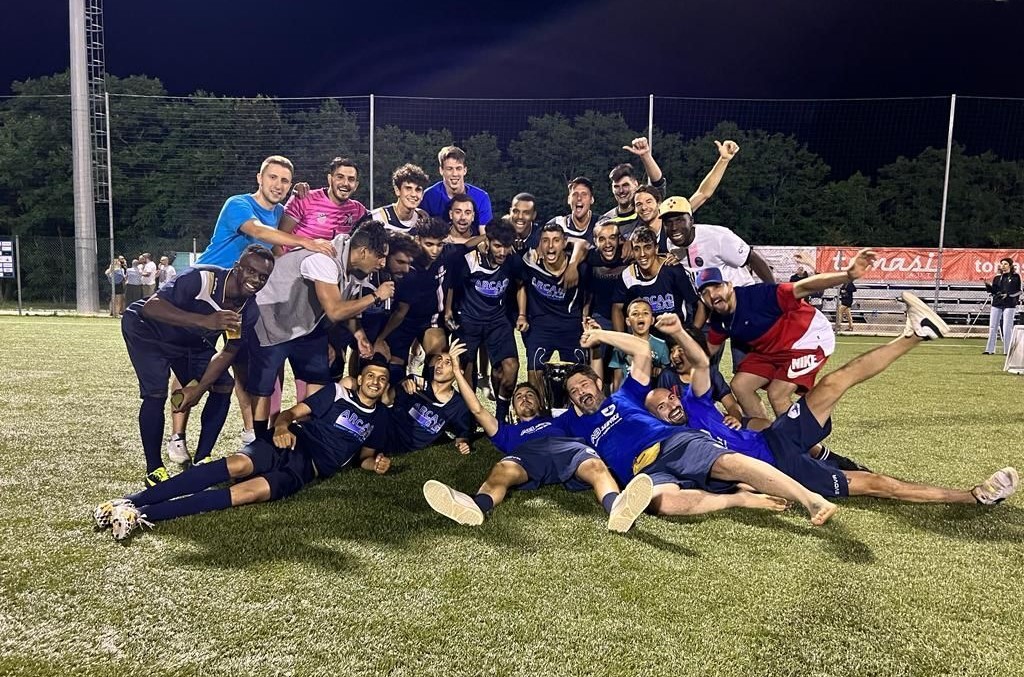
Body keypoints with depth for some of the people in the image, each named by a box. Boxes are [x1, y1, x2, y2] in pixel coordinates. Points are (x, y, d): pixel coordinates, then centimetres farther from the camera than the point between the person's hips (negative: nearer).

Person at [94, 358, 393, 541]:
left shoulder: (379, 417, 17)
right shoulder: (337, 394, 10)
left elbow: (365, 454, 27)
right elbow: (292, 412, 7)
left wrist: (375, 463, 3)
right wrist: (282, 426, -15)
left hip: (306, 468, 0)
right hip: (288, 444, 0)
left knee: (249, 492, -29)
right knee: (236, 465, -32)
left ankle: (143, 514, -39)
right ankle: (130, 501, -35)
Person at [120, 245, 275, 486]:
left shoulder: (249, 311, -17)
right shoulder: (202, 278, -36)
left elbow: (228, 352, -9)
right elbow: (151, 306, -43)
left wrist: (199, 388, -20)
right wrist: (205, 321, -55)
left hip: (192, 343, 6)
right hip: (147, 329, -6)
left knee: (223, 387, -4)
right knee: (156, 394, -20)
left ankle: (201, 460, 8)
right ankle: (154, 470, -3)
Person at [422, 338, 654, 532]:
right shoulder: (508, 431, 42)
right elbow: (477, 410, 31)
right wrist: (456, 370, 27)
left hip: (568, 446, 1)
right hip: (526, 453, 0)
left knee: (595, 466, -37)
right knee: (502, 470, -38)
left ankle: (617, 507, -69)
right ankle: (475, 506, -70)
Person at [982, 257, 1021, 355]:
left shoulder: (1015, 277, 3)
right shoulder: (997, 278, 12)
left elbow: (1017, 291, 1)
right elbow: (993, 291, 8)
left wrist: (1008, 295, -14)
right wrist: (987, 284, -7)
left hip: (1009, 305, -4)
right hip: (996, 304, 4)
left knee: (1007, 328, -6)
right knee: (992, 327, 3)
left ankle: (1008, 350, 0)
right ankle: (989, 350, 6)